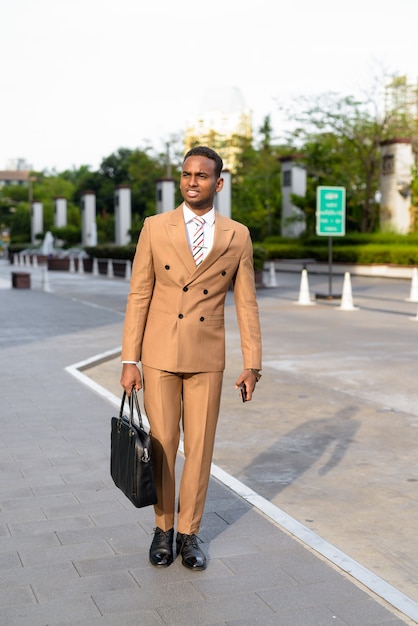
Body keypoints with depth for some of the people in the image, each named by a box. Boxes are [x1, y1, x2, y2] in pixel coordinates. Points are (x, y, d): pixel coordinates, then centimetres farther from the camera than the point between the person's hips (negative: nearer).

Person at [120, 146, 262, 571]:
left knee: (200, 448, 6)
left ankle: (188, 533, 22)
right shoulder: (155, 228, -2)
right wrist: (129, 361, -5)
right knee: (161, 446, 7)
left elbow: (246, 304, 3)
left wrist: (252, 364, -2)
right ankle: (163, 528, 25)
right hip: (159, 356, 0)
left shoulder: (237, 236, 1)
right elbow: (138, 297, -2)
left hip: (207, 359, 1)